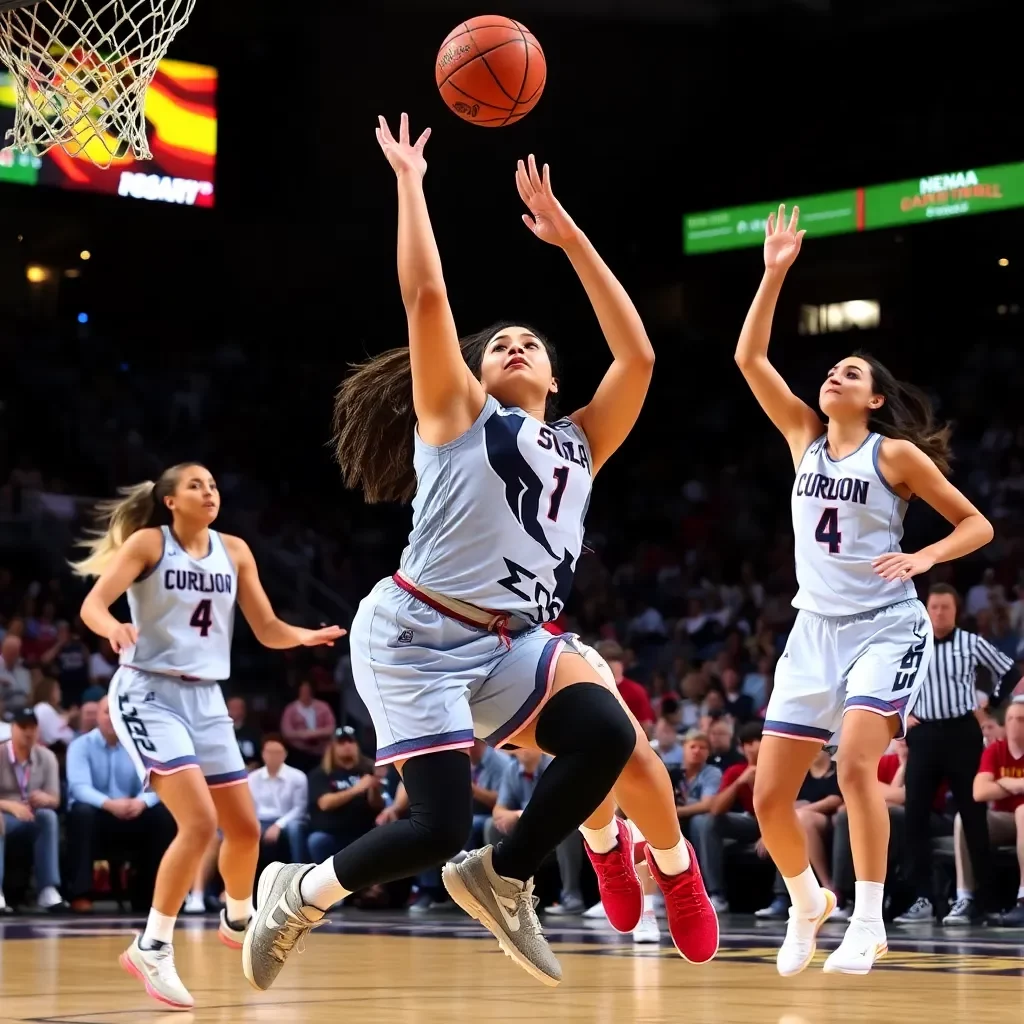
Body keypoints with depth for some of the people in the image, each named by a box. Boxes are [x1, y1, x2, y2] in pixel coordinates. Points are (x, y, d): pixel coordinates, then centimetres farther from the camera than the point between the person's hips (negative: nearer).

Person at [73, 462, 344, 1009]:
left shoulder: (234, 551, 7)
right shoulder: (148, 542, -7)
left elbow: (267, 630, 9)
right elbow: (92, 604, -17)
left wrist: (304, 636, -11)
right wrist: (113, 628, -39)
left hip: (205, 698, 6)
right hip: (149, 693, -6)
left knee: (244, 827, 11)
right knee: (200, 823, -22)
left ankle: (238, 920, 40)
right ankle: (152, 948, -14)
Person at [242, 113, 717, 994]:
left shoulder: (578, 445, 18)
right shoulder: (458, 415, 6)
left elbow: (637, 358, 9)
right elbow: (425, 294, -5)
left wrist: (568, 236, 11)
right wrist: (409, 181, 3)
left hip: (513, 642, 5)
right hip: (417, 636, -5)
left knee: (613, 739, -20)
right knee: (438, 827, -16)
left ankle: (505, 879, 0)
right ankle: (300, 892, 11)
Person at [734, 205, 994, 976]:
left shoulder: (896, 453, -4)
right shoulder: (805, 437, 8)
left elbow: (977, 524, -2)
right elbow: (749, 357, 1)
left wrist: (923, 556, -19)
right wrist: (775, 274, -4)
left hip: (885, 627, -5)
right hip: (815, 629, 5)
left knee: (856, 764, -26)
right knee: (769, 796, 0)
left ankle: (869, 923, -16)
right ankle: (808, 902, 25)